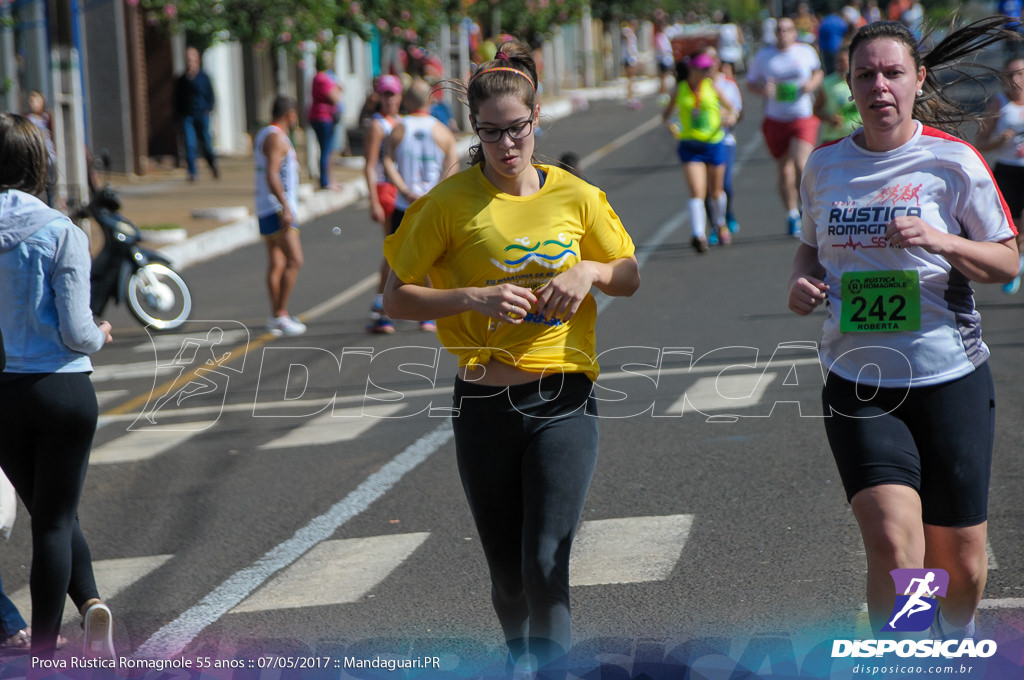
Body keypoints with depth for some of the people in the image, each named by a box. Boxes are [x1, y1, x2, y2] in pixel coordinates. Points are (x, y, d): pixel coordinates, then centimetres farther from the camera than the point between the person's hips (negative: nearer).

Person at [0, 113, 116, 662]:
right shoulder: (61, 234, -10)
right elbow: (75, 332, -12)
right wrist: (101, 335, 10)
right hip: (64, 390, -2)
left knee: (49, 513, 19)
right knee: (55, 519, 10)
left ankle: (89, 602, 4)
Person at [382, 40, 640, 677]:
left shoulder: (576, 196, 2)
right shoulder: (450, 202, -4)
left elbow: (629, 276, 15)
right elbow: (397, 297, -3)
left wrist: (590, 272, -7)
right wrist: (474, 297, -18)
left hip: (563, 401, 0)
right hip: (485, 406, 0)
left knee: (547, 564, -14)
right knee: (508, 576, 9)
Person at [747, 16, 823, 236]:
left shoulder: (806, 51, 2)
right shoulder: (763, 55, 3)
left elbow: (818, 72, 19)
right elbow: (751, 82, 10)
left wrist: (812, 84, -3)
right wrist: (763, 90, -12)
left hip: (803, 118, -2)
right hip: (776, 120, 2)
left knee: (800, 164, -18)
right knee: (784, 171, 7)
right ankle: (792, 215, 22)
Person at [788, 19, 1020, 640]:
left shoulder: (953, 161, -5)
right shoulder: (825, 166, 6)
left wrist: (941, 241, -20)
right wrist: (803, 282, 0)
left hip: (950, 378, -1)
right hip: (858, 384, 1)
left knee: (960, 560, 8)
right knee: (893, 541, -19)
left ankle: (956, 644, 41)